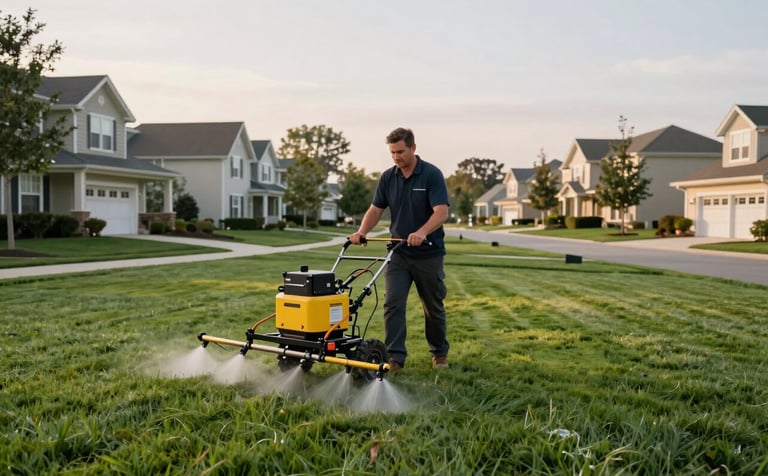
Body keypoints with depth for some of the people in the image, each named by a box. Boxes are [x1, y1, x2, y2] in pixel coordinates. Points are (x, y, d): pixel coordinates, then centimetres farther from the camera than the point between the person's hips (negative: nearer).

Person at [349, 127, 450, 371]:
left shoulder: (432, 174, -13)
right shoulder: (388, 177, 2)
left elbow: (441, 211, -23)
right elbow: (376, 209, 6)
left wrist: (422, 232, -40)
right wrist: (362, 232, -13)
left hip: (428, 253, -4)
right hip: (398, 253, 4)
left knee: (433, 306, 10)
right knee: (393, 303, -8)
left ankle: (440, 353, 29)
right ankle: (394, 357, -6)